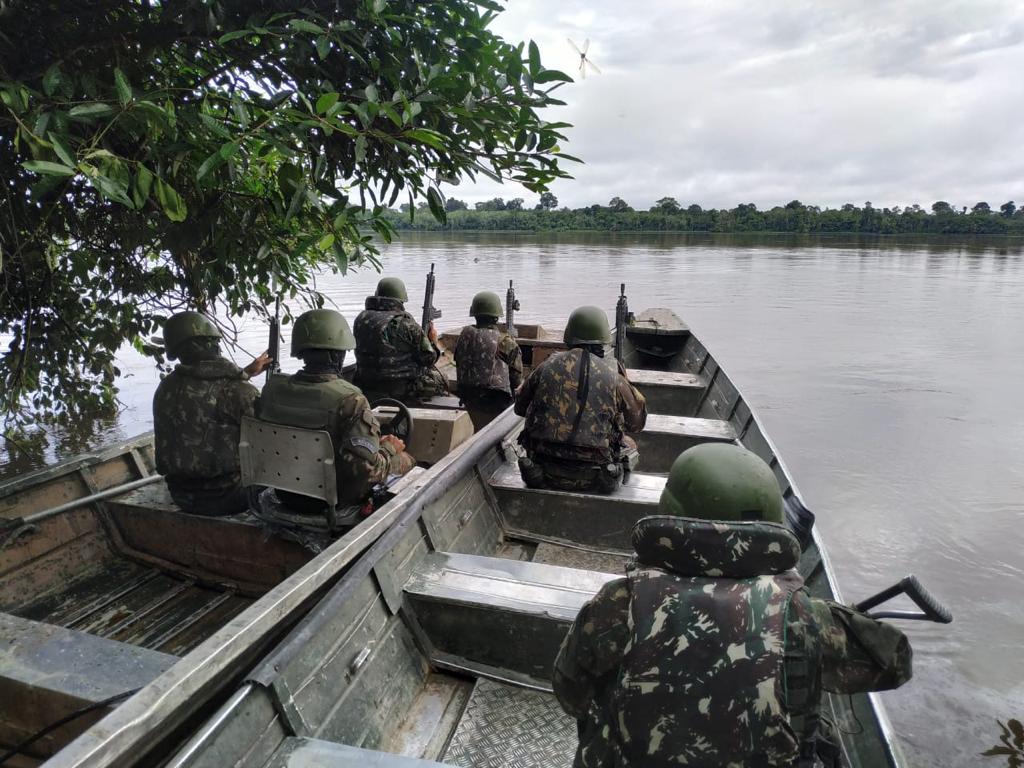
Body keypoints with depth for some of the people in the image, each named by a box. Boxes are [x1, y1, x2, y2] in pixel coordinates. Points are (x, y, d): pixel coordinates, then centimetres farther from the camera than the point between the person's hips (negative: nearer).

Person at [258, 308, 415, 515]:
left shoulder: (272, 389, -10)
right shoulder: (351, 401, -29)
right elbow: (366, 467, -34)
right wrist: (388, 448, -14)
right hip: (336, 503, -6)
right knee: (405, 459, 19)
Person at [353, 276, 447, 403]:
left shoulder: (361, 319, 1)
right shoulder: (406, 322, -15)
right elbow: (428, 358, -10)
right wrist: (433, 342, 12)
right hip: (403, 390, -6)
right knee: (436, 376, 20)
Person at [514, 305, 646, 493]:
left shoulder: (547, 366, -3)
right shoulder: (614, 375, -7)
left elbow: (520, 407, 14)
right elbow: (638, 422, 8)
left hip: (544, 474, 1)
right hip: (591, 478, -1)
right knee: (628, 445, 28)